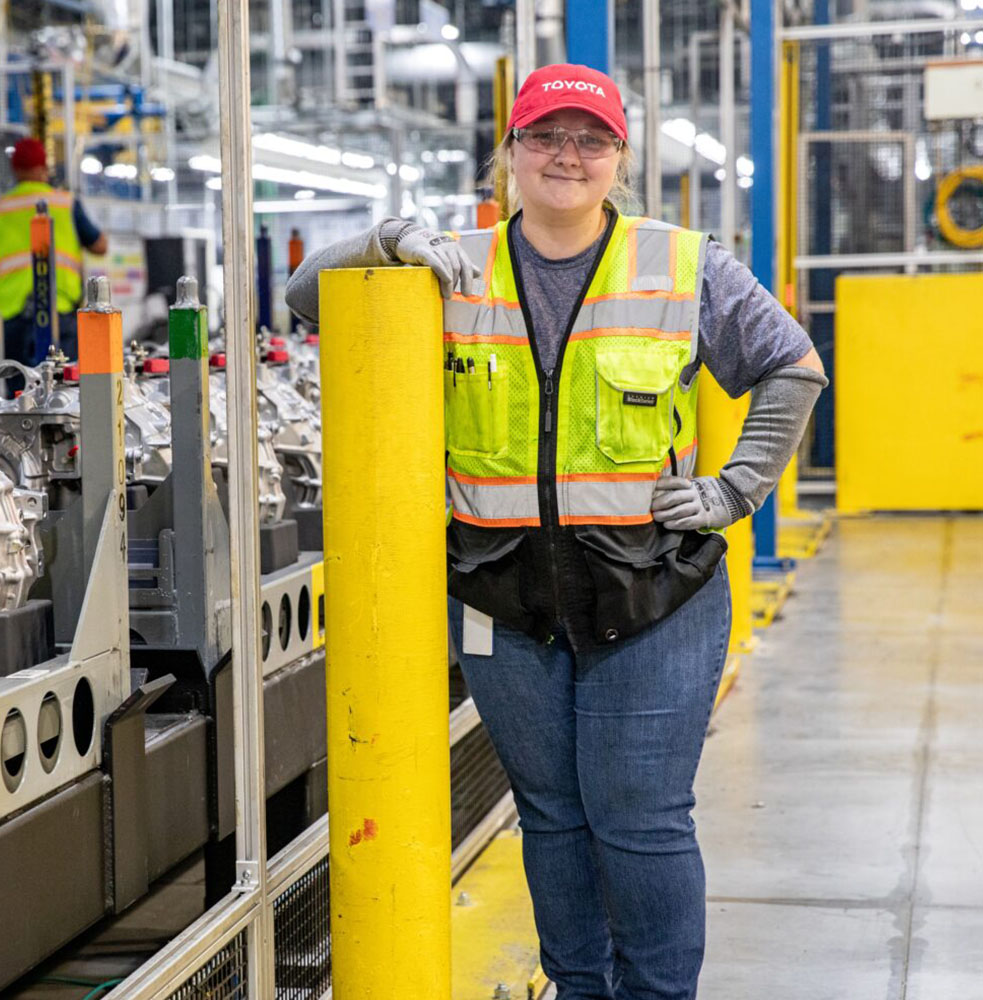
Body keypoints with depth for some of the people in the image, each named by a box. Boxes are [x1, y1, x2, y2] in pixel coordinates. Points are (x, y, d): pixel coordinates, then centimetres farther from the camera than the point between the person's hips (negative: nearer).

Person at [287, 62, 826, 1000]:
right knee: (551, 814, 13)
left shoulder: (687, 270, 1)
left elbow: (790, 367, 9)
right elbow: (309, 295, 7)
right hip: (506, 599, 2)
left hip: (650, 598, -2)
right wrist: (392, 242, -10)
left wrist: (735, 489, 0)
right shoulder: (455, 272, 4)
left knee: (640, 818, 0)